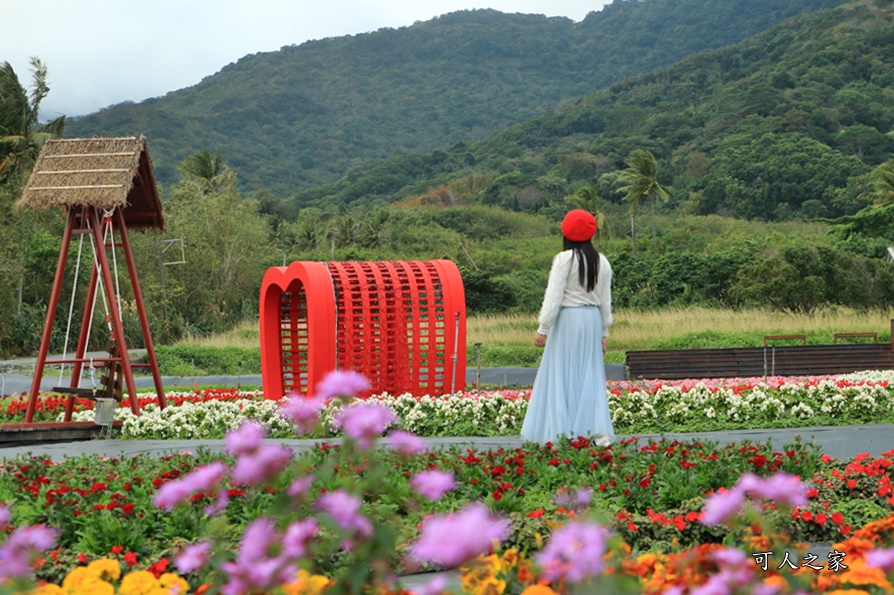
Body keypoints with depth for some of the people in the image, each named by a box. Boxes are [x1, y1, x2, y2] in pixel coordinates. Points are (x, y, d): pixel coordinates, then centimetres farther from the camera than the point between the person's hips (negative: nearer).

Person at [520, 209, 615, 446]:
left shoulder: (564, 259, -10)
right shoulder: (602, 262, 7)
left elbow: (554, 296, -12)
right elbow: (605, 300, 11)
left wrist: (543, 329, -8)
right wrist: (604, 332, 18)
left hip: (567, 319, -5)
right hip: (592, 319, 5)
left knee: (562, 375, 1)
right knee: (591, 375, 8)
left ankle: (561, 431, 1)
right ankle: (600, 430, 1)